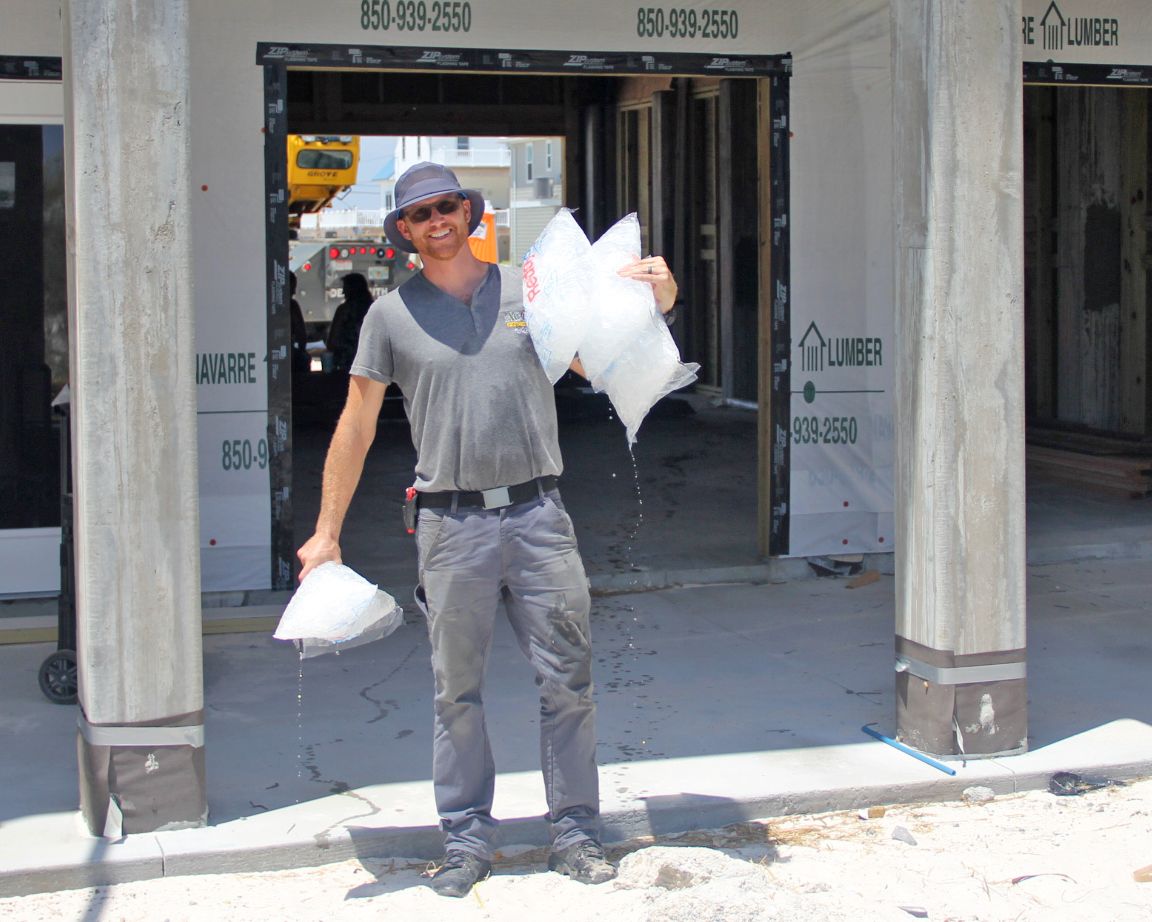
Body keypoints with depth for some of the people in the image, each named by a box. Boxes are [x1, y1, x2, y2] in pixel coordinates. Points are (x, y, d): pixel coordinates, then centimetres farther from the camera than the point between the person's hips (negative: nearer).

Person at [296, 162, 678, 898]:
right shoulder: (392, 315, 5)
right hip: (453, 525, -1)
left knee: (568, 680, 3)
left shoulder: (531, 290, 8)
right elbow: (356, 428, 7)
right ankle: (467, 838, 18)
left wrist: (652, 305, -6)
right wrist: (327, 532, 5)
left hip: (538, 513, 1)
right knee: (457, 691, 6)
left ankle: (575, 831, 15)